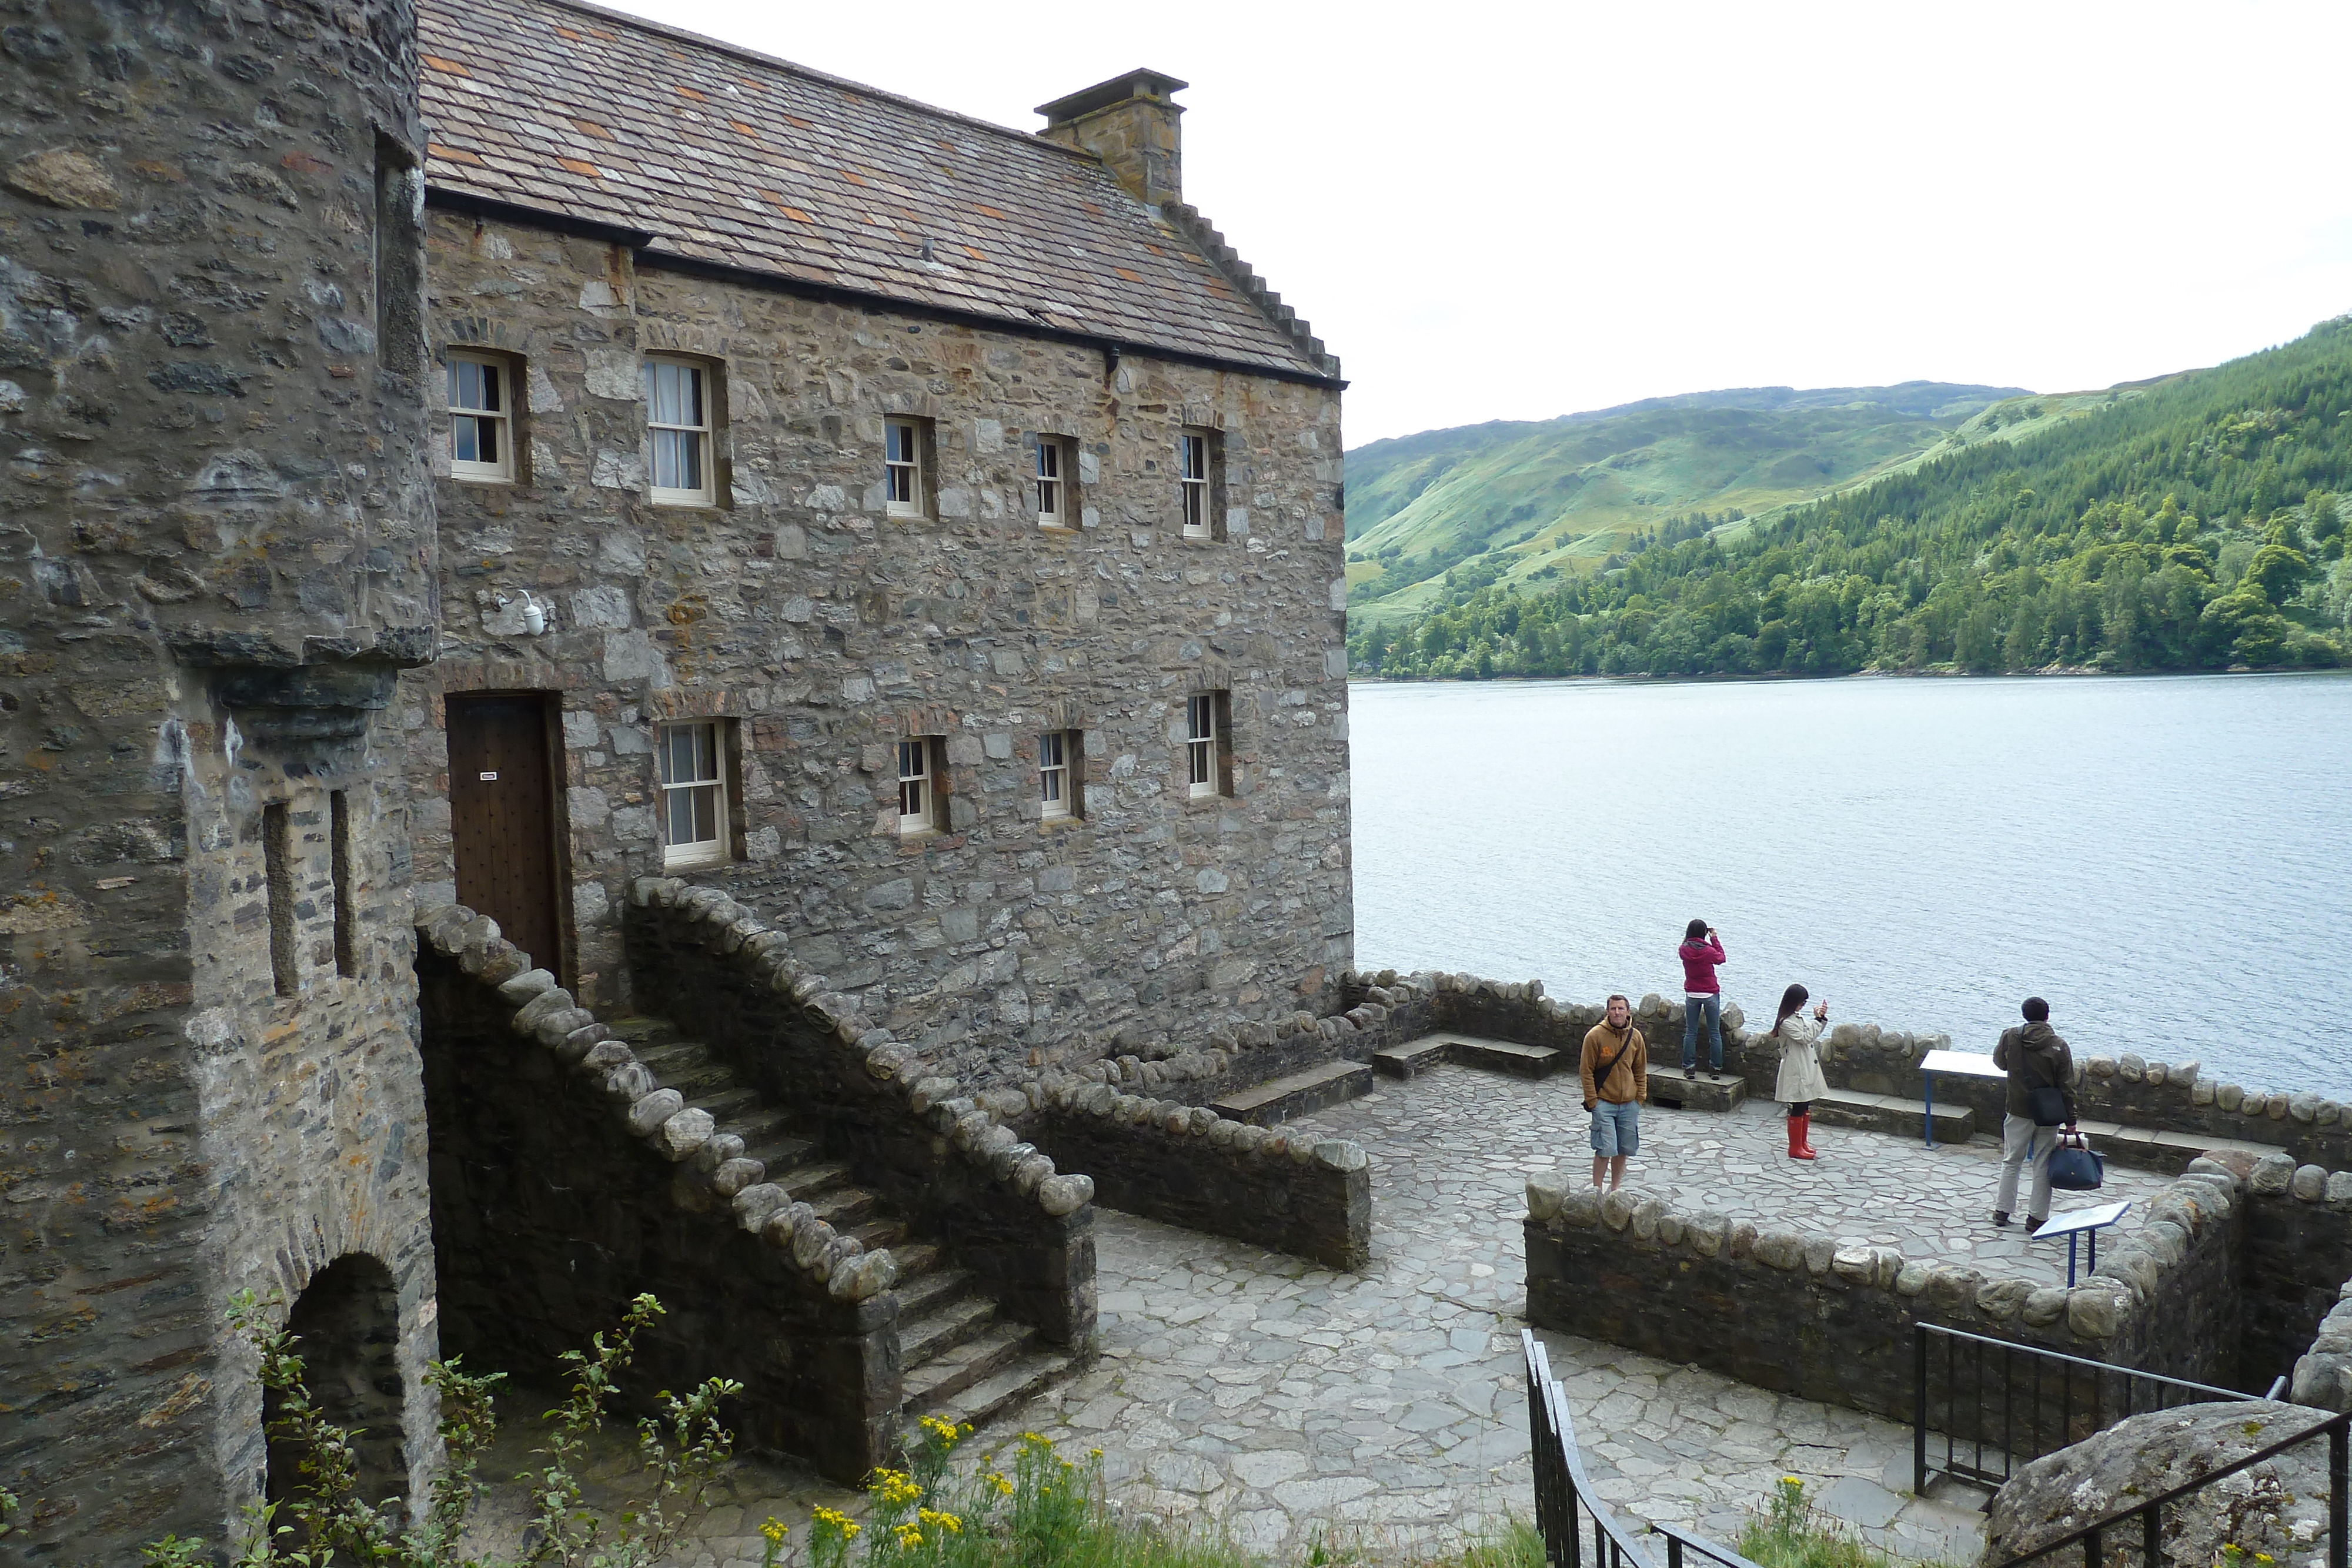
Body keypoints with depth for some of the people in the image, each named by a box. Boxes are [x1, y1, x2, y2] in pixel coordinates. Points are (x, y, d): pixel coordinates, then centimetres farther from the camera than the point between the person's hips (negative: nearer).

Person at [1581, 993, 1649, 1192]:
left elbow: (1640, 1070, 12)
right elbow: (1587, 1071, -8)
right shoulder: (1595, 1036, -12)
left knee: (1623, 1149, 11)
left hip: (1629, 1104, 4)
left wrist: (1640, 1097, 6)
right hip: (1604, 1103, -4)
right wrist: (1592, 1100, -10)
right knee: (1605, 1150, -8)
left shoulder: (1636, 1037, 1)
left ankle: (1615, 1188, 28)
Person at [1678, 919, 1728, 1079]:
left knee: (1690, 1032, 8)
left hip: (1691, 995, 2)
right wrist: (1715, 938, 10)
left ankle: (1689, 1068, 7)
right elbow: (1721, 958, 6)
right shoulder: (1708, 951, -14)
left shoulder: (1684, 950, -7)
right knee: (1714, 1033, 7)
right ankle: (1716, 1069, 10)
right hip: (1711, 994, -2)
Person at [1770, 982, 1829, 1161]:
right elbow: (1806, 1037, -21)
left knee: (1806, 1109, 15)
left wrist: (1822, 1017, 8)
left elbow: (1813, 1033, 22)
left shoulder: (1799, 1018, 11)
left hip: (1807, 1070, 9)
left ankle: (1803, 1144, 26)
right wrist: (1818, 1018, -15)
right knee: (1797, 1111, -2)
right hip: (1796, 1072, -9)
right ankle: (1795, 1148, 6)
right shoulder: (1786, 1023, -17)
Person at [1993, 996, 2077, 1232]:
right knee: (2043, 1166, 9)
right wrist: (2070, 1120, -1)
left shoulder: (2010, 1036, -9)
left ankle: (2002, 1211, 20)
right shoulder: (2059, 1046, -11)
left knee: (2011, 1161, 14)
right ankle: (2037, 1218, 13)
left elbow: (1999, 1062, 10)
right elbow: (2067, 1087, -8)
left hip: (2018, 1112, 1)